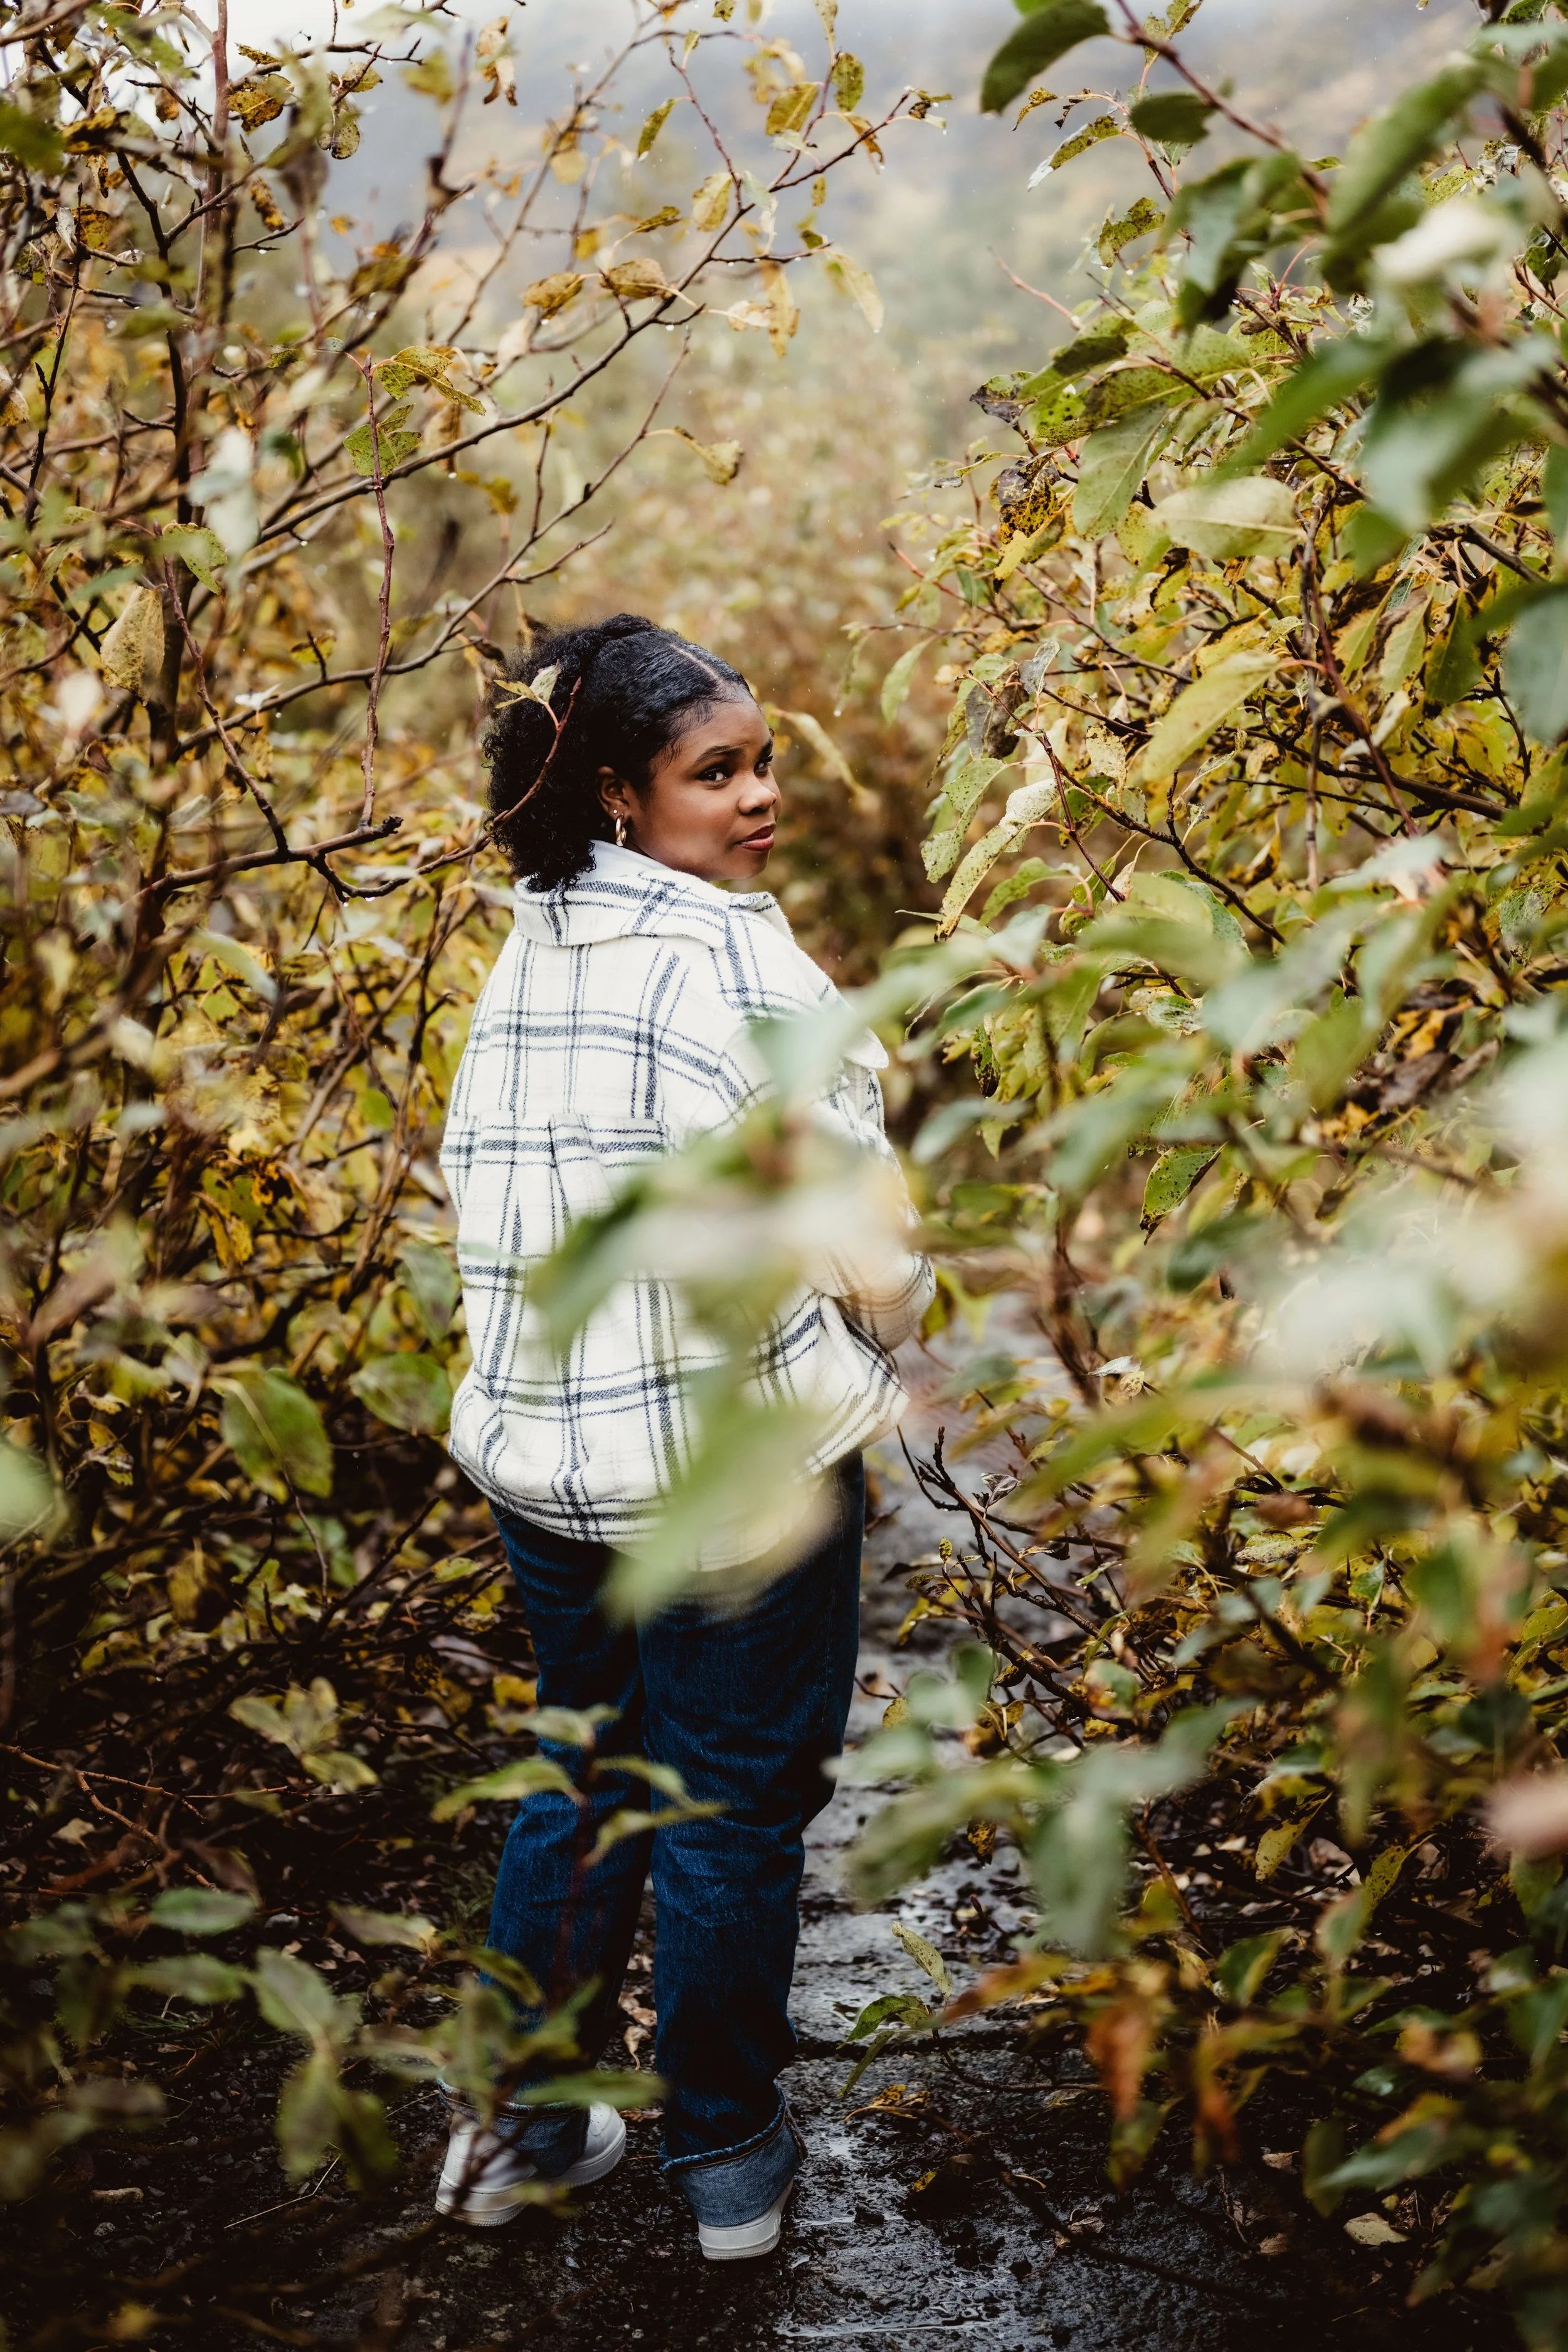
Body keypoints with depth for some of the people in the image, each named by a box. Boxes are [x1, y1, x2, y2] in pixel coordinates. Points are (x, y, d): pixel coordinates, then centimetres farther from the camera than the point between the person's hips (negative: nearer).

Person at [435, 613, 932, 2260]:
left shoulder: (523, 962, 3)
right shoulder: (749, 973, -18)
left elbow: (494, 1203, 9)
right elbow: (863, 1246, -15)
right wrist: (884, 1327, 7)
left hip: (540, 1455, 6)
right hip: (738, 1470, -6)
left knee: (576, 1779, 22)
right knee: (733, 1812, 11)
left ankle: (522, 2127, 34)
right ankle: (727, 2161, 28)